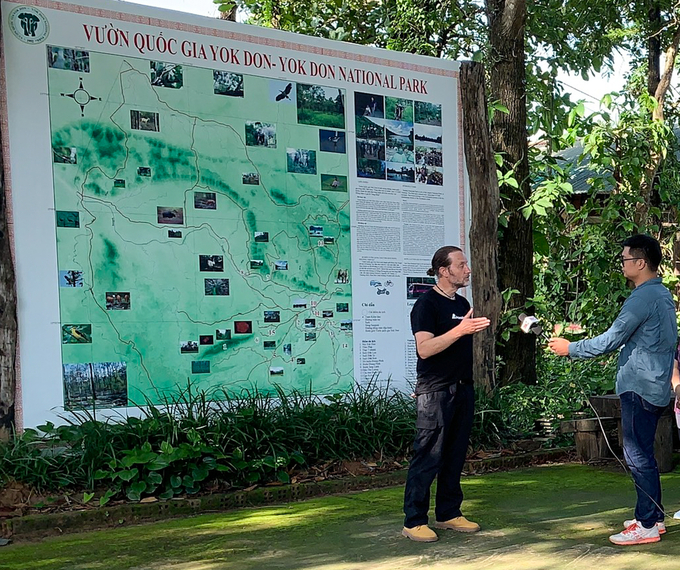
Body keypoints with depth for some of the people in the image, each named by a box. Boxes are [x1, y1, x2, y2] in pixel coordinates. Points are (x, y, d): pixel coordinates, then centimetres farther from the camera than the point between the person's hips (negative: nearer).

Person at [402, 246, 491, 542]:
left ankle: (448, 513, 22)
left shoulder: (462, 303, 16)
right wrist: (460, 329, -26)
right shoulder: (426, 304, -9)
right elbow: (424, 348, -21)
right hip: (435, 391, -8)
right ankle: (414, 521, 0)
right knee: (428, 457, -6)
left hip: (463, 389, 8)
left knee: (455, 456, 12)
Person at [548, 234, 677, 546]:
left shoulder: (643, 297, -18)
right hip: (655, 387, 10)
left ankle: (647, 526, -1)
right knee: (643, 454, 16)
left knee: (638, 455, -5)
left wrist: (570, 348, -7)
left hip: (639, 388, -10)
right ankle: (653, 517, 23)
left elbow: (610, 340, -18)